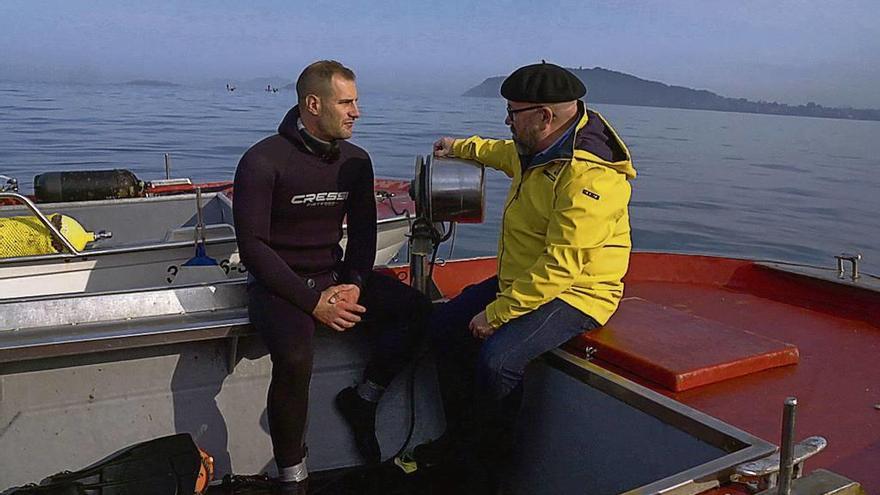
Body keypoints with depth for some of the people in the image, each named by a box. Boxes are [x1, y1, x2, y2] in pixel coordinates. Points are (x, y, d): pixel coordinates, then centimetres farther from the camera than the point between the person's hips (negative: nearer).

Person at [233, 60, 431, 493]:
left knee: (415, 308, -15)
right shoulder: (262, 161, -13)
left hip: (333, 275, 6)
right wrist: (312, 302, -22)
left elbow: (363, 231, 9)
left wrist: (355, 284, -10)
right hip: (278, 283, -5)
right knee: (295, 357, -34)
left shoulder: (355, 160, 4)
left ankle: (362, 399, 4)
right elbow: (253, 246, -15)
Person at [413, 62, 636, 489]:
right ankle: (460, 437, 18)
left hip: (575, 294, -10)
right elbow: (507, 154, 31)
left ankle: (487, 460, -1)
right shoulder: (538, 150, 3)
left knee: (497, 357, -29)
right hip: (520, 279, 10)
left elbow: (560, 268, -32)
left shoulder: (588, 177, -28)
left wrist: (497, 313, -27)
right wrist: (462, 147, 40)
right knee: (444, 325, 4)